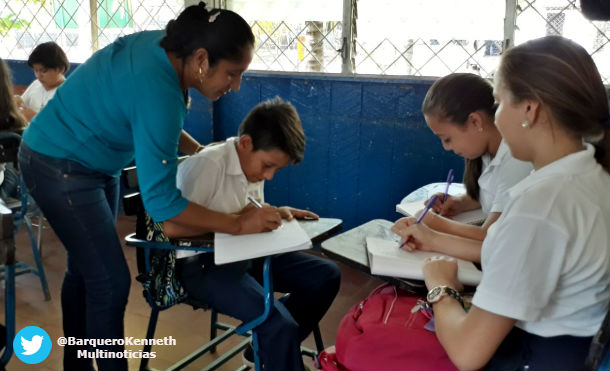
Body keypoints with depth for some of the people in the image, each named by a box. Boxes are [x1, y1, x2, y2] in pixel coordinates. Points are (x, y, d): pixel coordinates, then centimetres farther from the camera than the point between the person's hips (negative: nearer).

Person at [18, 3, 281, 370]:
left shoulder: (165, 45, -10)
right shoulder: (158, 90, -35)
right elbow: (160, 201, -32)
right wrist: (239, 224, -27)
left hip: (92, 161, 9)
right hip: (59, 165, -9)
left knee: (85, 268, 19)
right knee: (110, 282, -9)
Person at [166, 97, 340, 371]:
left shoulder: (253, 162, 5)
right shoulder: (208, 165, -22)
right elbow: (171, 227, -31)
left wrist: (274, 215, -3)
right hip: (202, 263, -9)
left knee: (327, 275, 4)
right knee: (281, 324, -28)